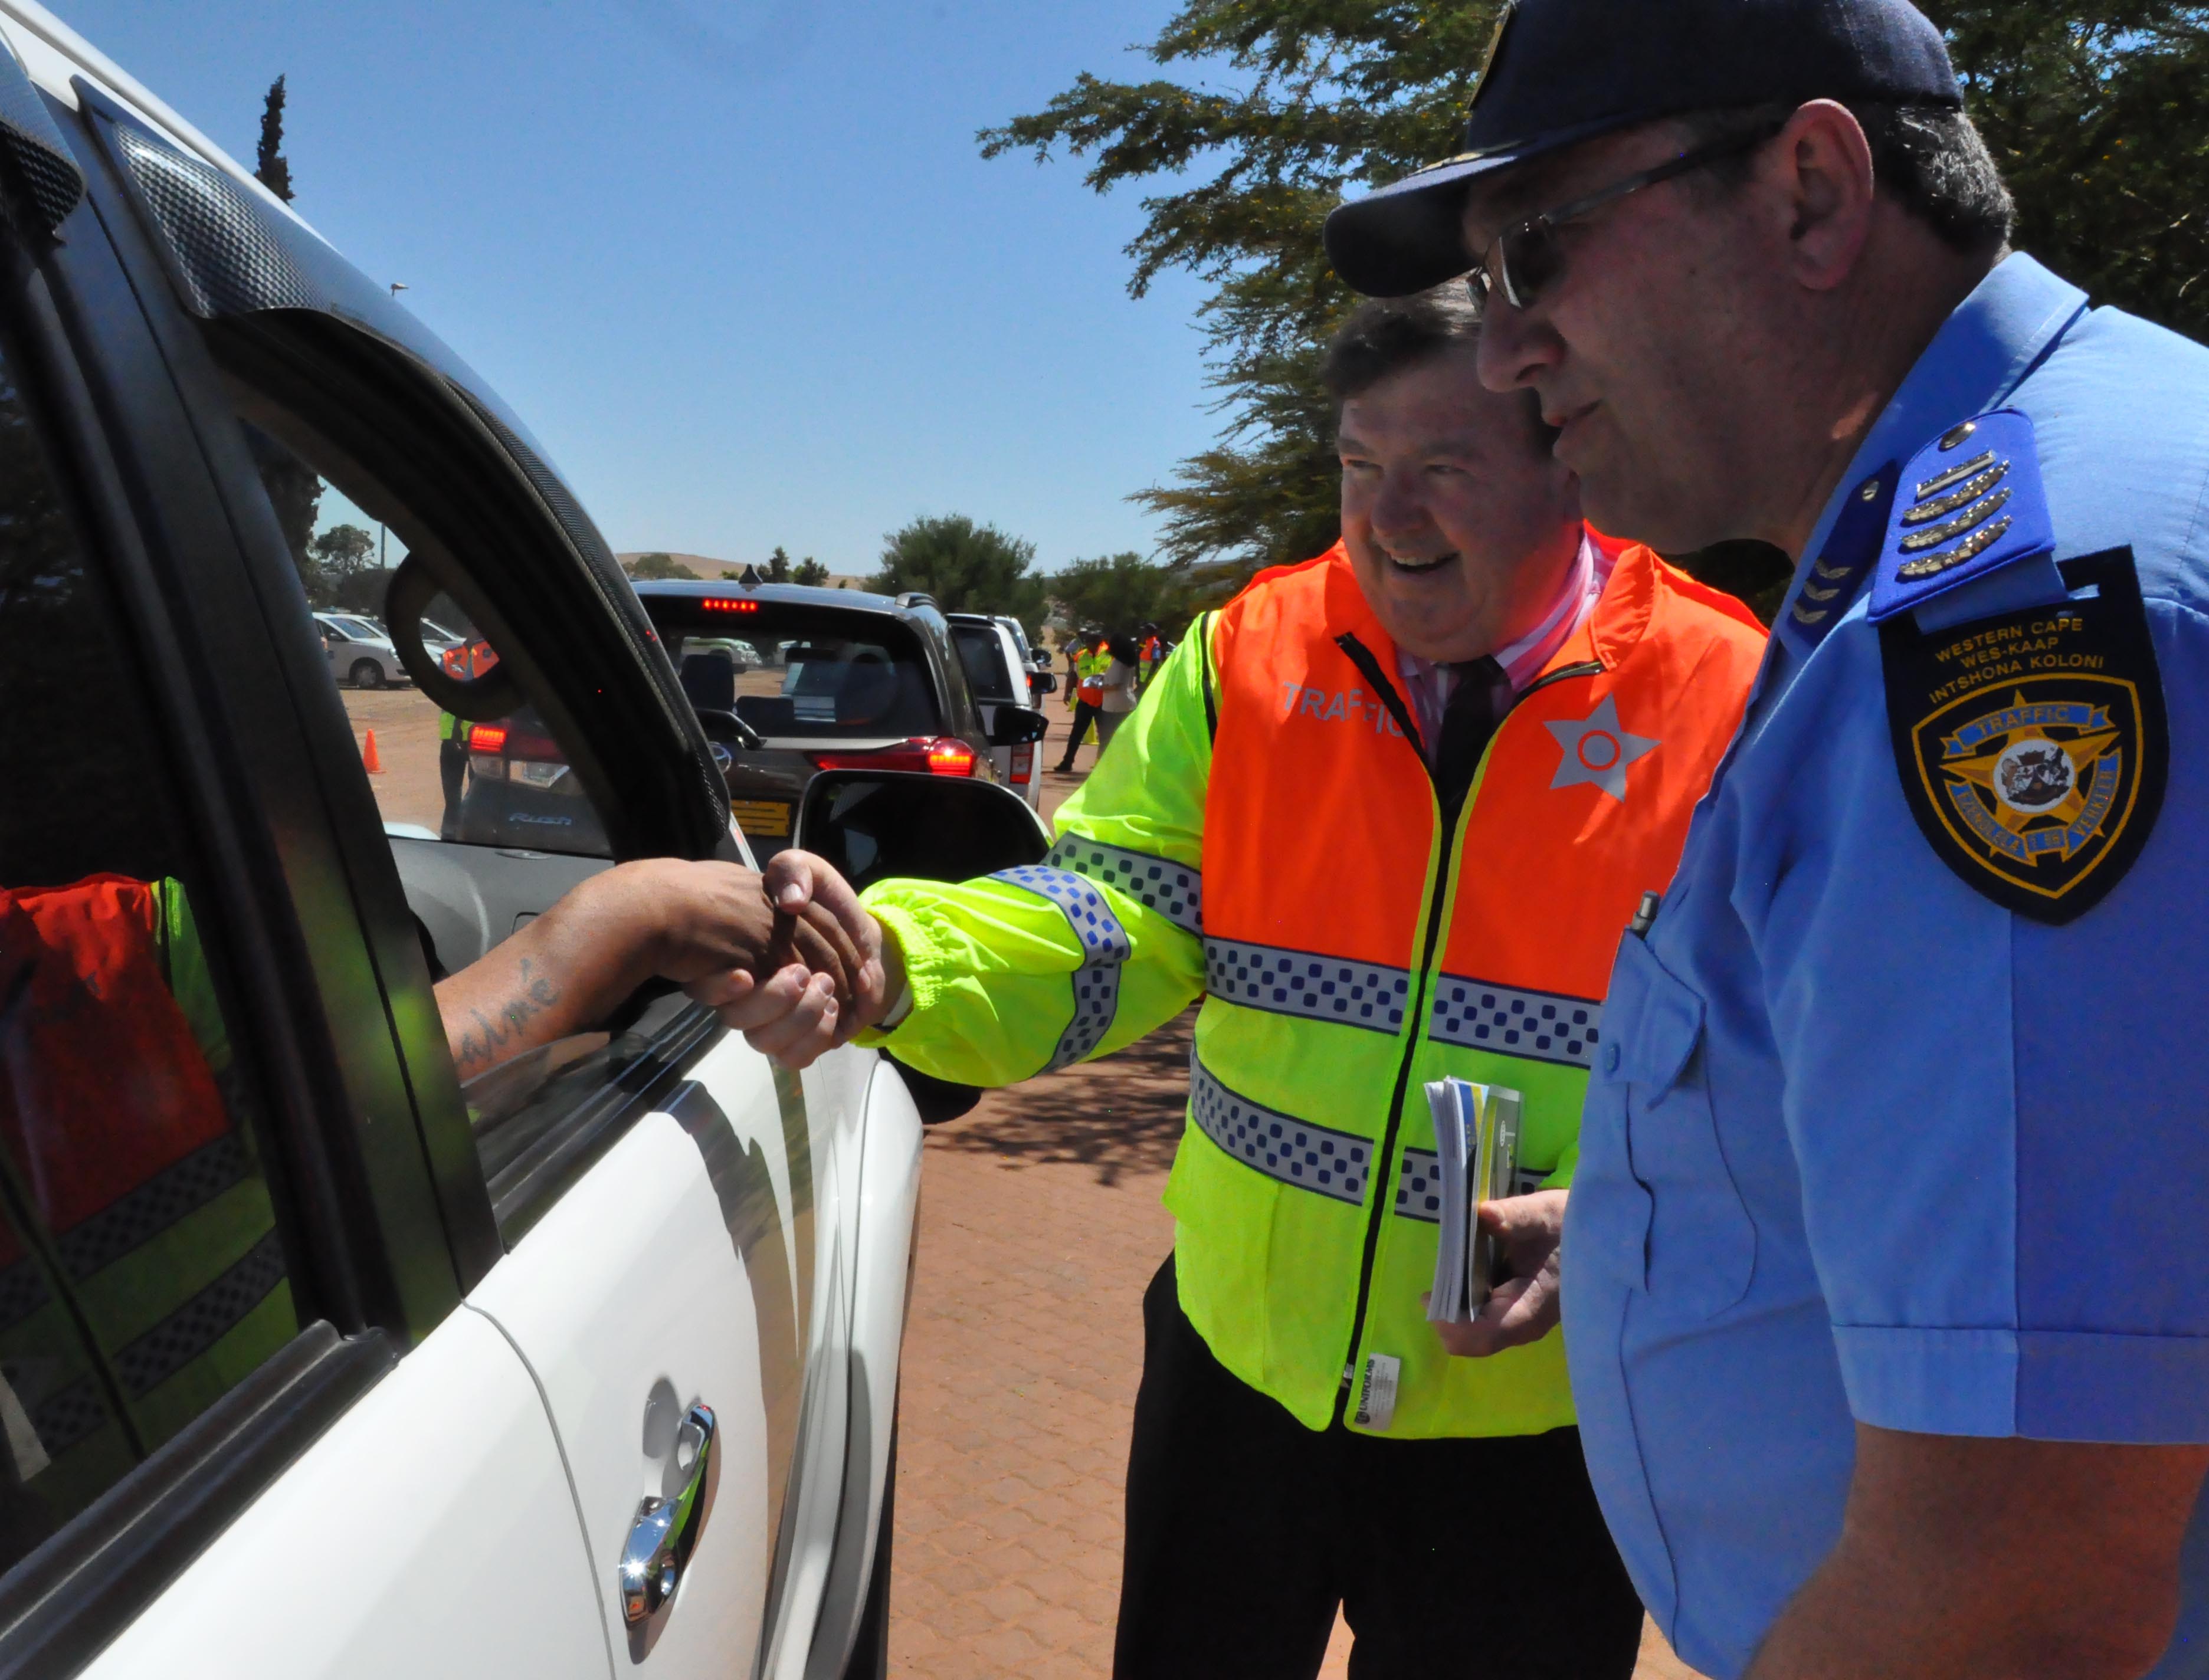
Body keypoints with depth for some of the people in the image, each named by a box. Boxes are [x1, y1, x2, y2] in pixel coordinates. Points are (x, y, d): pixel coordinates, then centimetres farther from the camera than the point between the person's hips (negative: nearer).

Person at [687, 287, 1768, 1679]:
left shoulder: (1731, 704, -9)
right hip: (1236, 1365, 3)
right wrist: (892, 958, -28)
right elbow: (1122, 912, -10)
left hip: (1533, 1418, -2)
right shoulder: (1250, 655, -3)